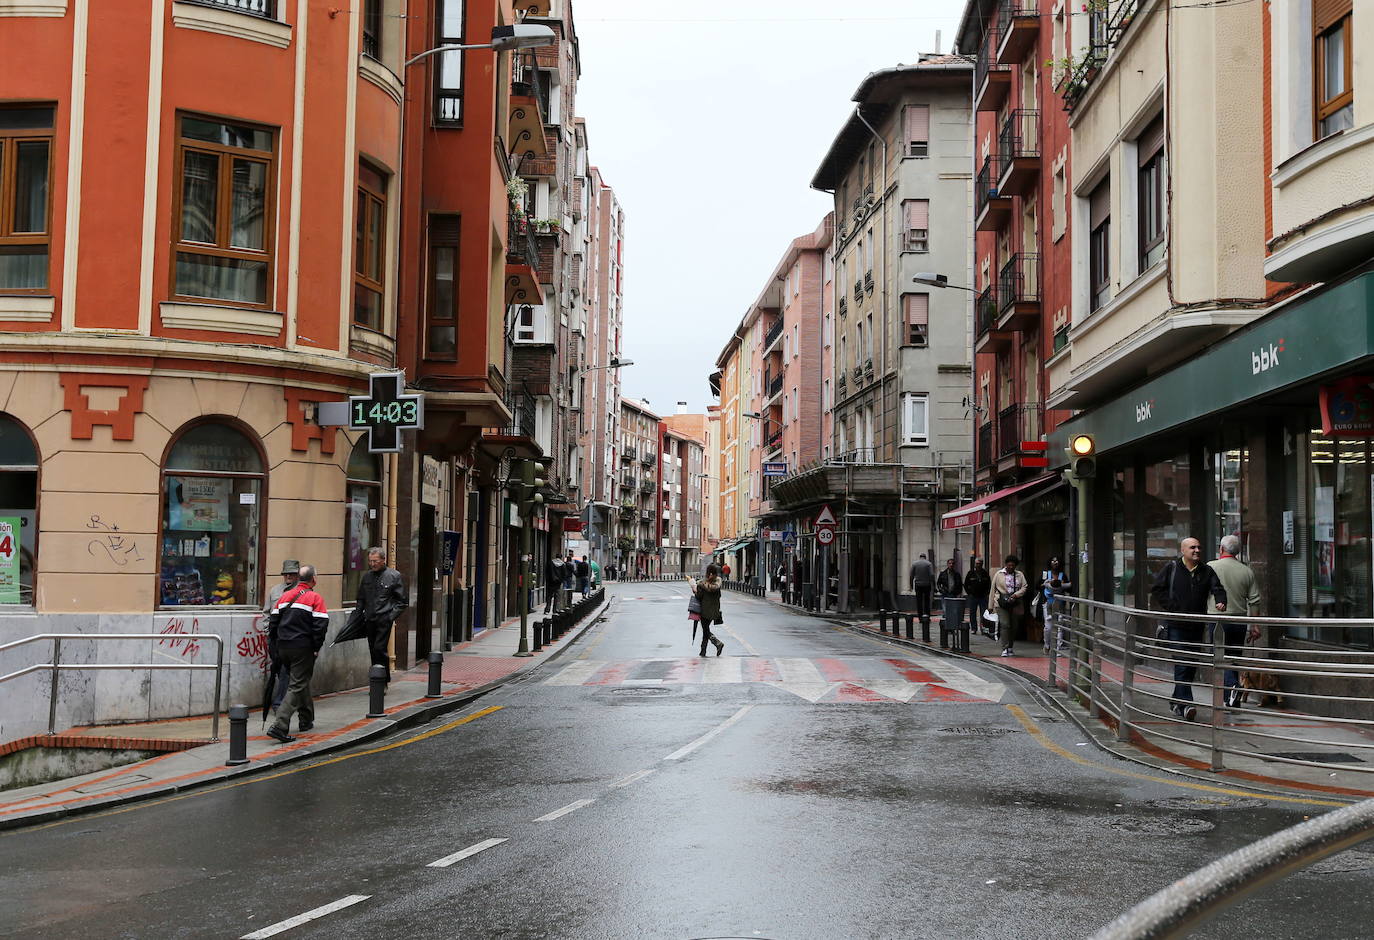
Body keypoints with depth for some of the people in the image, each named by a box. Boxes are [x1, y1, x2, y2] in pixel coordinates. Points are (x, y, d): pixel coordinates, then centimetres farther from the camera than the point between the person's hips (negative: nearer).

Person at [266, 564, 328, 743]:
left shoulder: (285, 596, 12)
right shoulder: (315, 598, -7)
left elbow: (273, 622, 14)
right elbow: (321, 625, -13)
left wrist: (274, 647, 19)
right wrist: (316, 648, -2)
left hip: (283, 647, 7)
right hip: (303, 648, -7)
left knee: (301, 681, 23)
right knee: (297, 686, -5)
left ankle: (306, 720, 33)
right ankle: (279, 727, -17)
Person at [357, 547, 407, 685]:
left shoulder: (394, 576, -1)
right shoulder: (366, 576, 12)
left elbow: (403, 601, 1)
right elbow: (361, 599, 23)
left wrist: (392, 615, -8)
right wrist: (360, 614, 8)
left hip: (384, 620, -5)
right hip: (369, 620, 5)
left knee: (379, 649, -14)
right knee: (373, 651, 8)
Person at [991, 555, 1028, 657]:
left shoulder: (1020, 575, 11)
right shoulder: (998, 574, 5)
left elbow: (1024, 587, 5)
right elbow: (993, 590, 6)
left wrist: (1016, 594, -14)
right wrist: (991, 606, 4)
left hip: (1015, 605, 3)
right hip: (1001, 604, -3)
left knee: (1013, 626, 6)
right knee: (1004, 625, -13)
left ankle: (1010, 647, 20)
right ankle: (1005, 648, -13)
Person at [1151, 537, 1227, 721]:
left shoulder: (1206, 571, 10)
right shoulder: (1171, 569, 1)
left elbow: (1217, 588, 1)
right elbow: (1156, 589, 1)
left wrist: (1221, 602, -22)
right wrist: (1172, 608, -9)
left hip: (1196, 626, 5)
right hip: (1176, 625, -5)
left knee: (1192, 665, 10)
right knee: (1182, 664, -13)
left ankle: (1176, 702, 23)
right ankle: (1185, 704, -17)